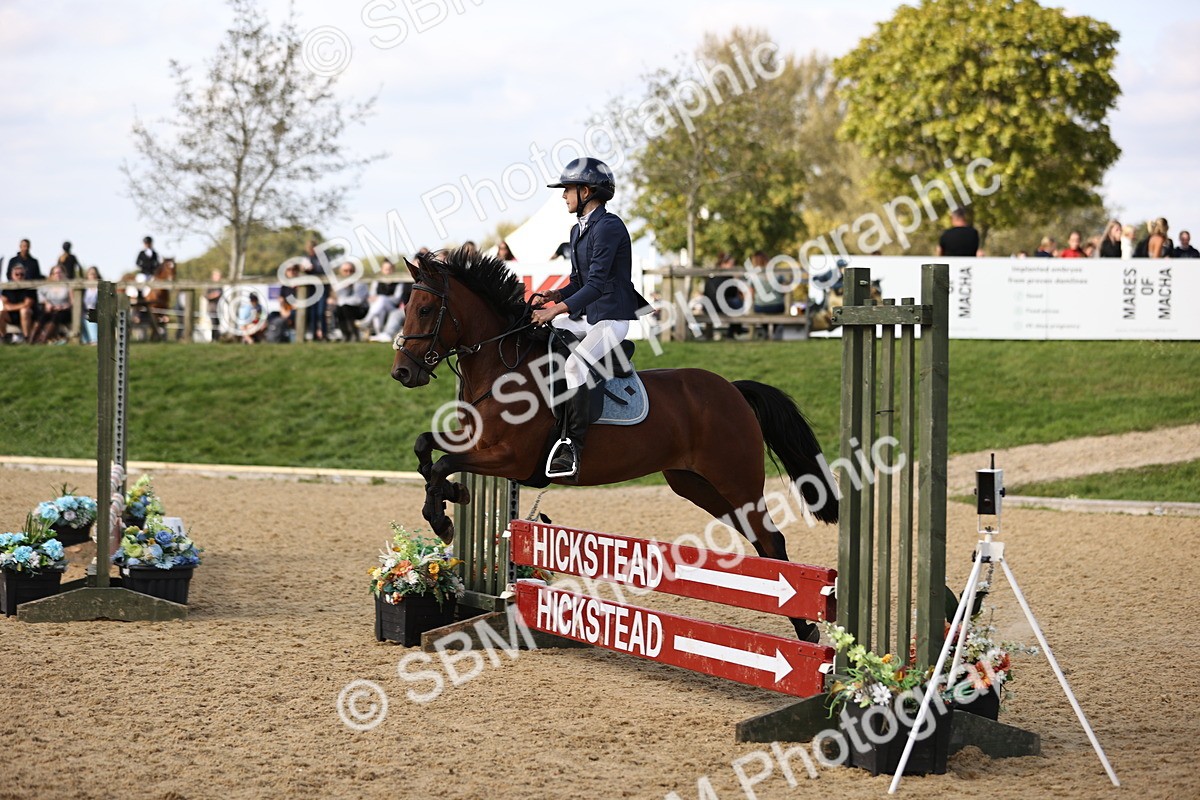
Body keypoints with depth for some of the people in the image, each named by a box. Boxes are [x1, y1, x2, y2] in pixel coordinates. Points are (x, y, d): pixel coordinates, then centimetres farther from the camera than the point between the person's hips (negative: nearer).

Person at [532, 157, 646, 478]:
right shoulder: (578, 231, 15)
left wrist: (557, 310, -28)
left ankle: (572, 446, -33)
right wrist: (555, 296, -1)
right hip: (584, 316, 10)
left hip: (611, 318, -10)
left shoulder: (609, 226, -15)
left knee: (574, 364, -33)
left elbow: (596, 282, -22)